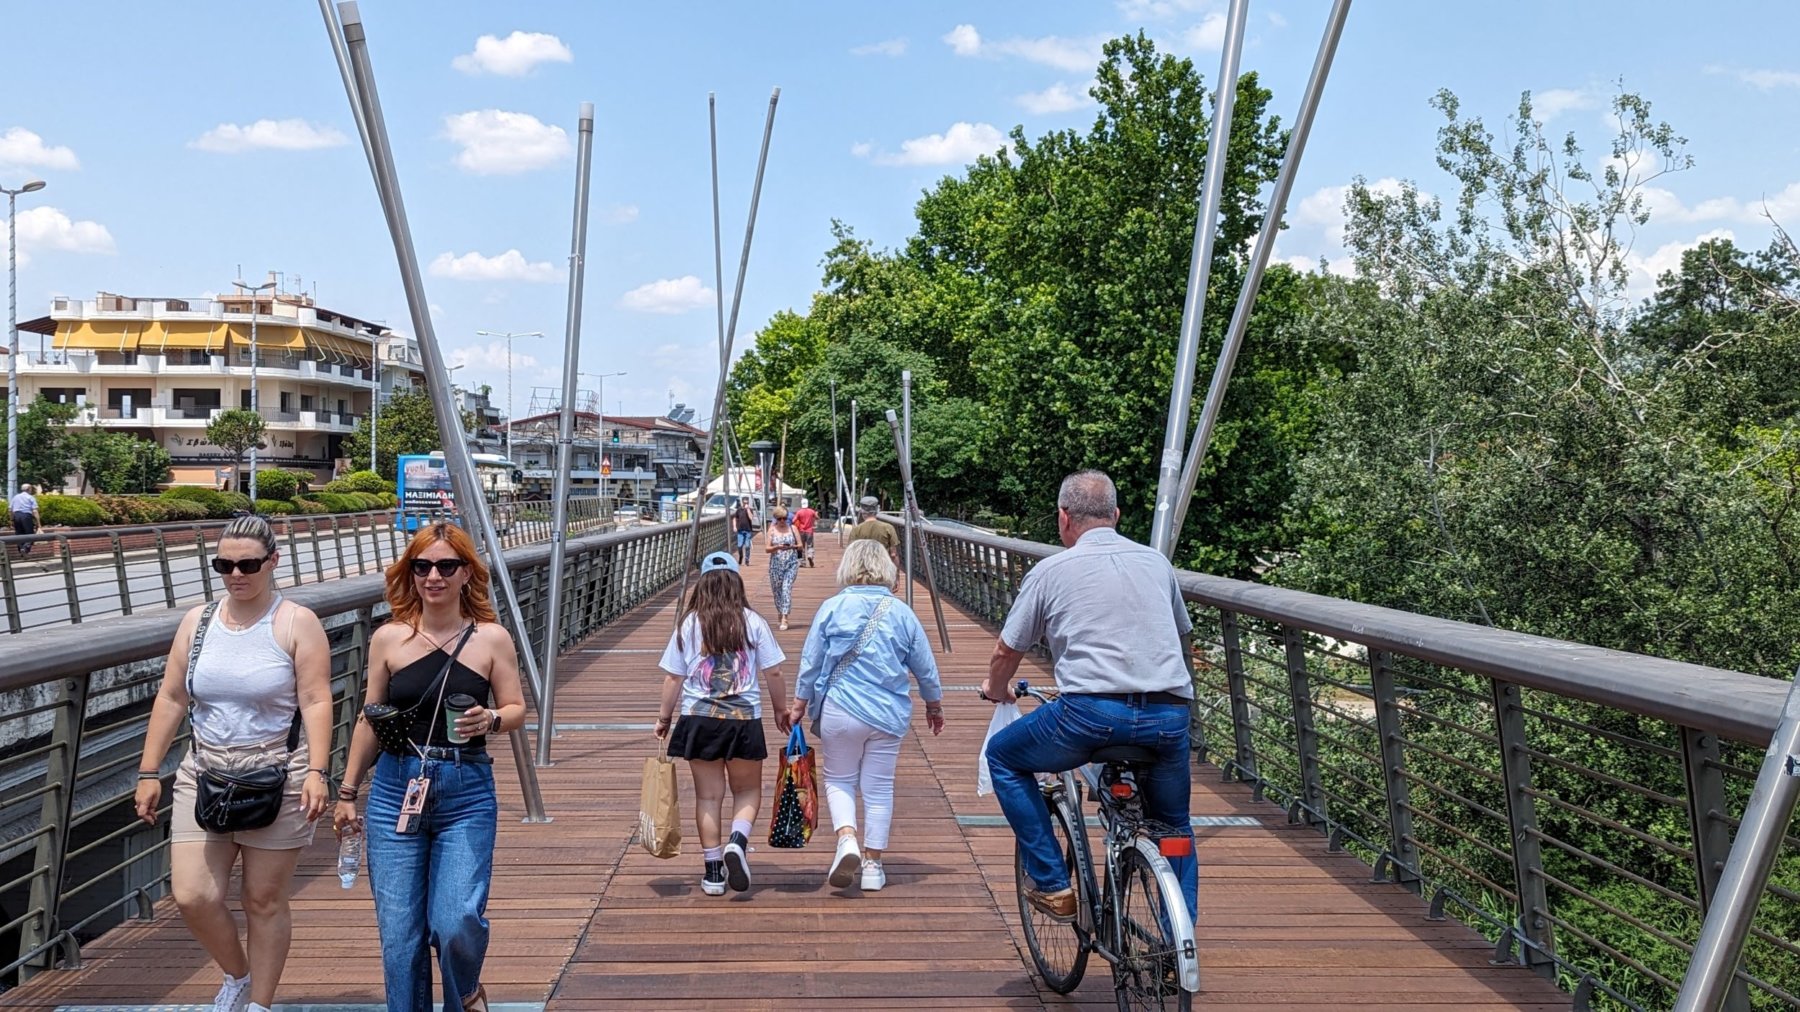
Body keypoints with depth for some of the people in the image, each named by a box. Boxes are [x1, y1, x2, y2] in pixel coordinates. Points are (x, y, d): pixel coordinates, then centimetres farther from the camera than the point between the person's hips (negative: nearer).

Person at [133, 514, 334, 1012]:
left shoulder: (297, 624, -4)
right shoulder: (198, 621, 9)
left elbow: (316, 703, -10)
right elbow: (170, 700, 10)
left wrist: (317, 772, -20)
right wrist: (149, 771, 7)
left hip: (276, 779, -4)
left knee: (264, 900, 4)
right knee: (192, 896, -3)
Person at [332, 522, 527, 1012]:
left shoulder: (491, 638, -1)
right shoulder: (388, 639, 3)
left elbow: (516, 711, 4)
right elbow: (369, 721, 11)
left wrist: (490, 720, -18)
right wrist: (348, 792, 13)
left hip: (467, 793, -2)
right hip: (395, 790, 2)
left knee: (457, 924, -11)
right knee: (400, 934, 3)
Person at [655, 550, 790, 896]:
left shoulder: (689, 625, 0)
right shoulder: (753, 622, -1)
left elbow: (674, 677, 2)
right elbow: (773, 673, 1)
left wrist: (664, 716, 14)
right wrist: (781, 710, 15)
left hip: (699, 720, 1)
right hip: (745, 719, -1)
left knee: (708, 795, 10)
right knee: (748, 790, 15)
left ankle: (713, 871, 12)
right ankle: (738, 841, -12)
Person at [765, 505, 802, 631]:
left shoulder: (792, 528, 5)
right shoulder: (772, 530, 4)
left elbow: (800, 545, 5)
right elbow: (767, 548, 0)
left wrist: (791, 547, -15)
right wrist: (777, 547, -19)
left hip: (791, 564, -1)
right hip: (776, 564, 1)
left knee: (787, 588, -13)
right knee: (777, 590, 7)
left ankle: (784, 618, -17)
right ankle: (780, 613, 28)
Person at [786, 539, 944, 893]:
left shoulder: (832, 608, -5)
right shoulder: (902, 613, 1)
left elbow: (810, 662, -1)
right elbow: (925, 667, 8)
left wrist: (799, 704, 10)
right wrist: (934, 706, 22)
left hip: (840, 711, -1)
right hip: (889, 714, 2)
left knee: (839, 780, 14)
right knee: (879, 787, 11)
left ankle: (847, 839, -9)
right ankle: (872, 864, 16)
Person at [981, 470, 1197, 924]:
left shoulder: (1050, 571, 7)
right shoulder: (1156, 562, 17)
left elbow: (1006, 653, 15)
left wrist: (996, 690, 37)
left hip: (1092, 714, -4)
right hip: (1169, 716, 4)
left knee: (1003, 756, 22)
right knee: (1174, 829, 28)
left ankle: (1053, 885, 17)